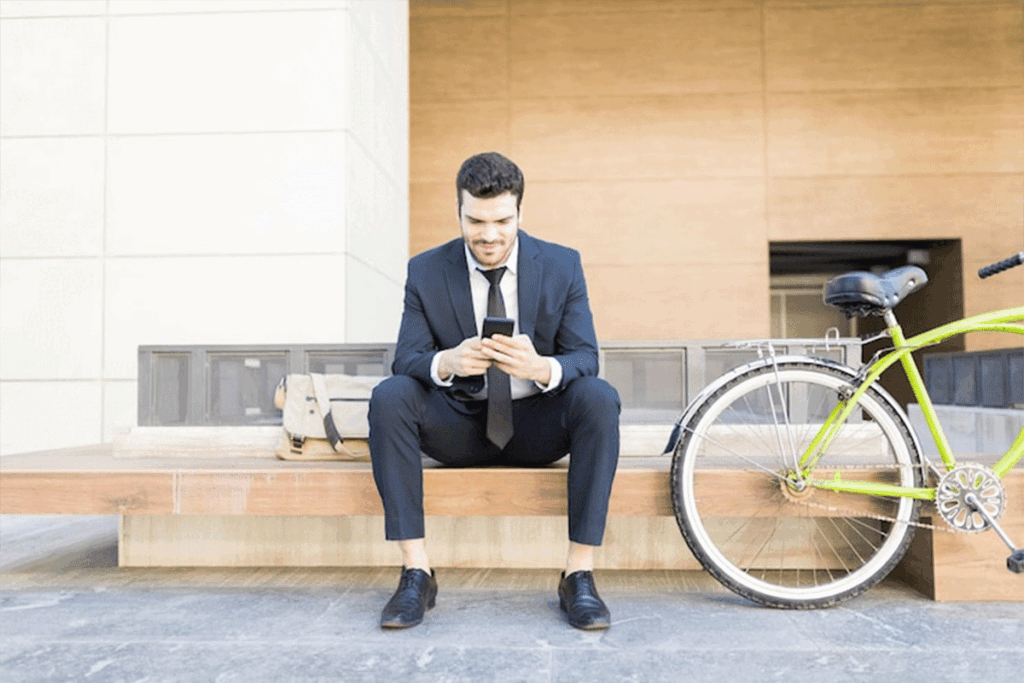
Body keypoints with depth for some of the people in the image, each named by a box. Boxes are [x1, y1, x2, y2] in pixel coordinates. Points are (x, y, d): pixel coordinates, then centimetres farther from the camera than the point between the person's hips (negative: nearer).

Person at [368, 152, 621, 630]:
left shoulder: (562, 266, -4)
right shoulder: (426, 271, -3)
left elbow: (585, 357, -9)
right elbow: (405, 359, -9)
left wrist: (542, 368, -34)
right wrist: (446, 363, -34)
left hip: (536, 426, 0)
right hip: (460, 425, 1)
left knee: (599, 399, -30)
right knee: (388, 397, -26)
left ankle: (579, 576, -23)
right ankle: (416, 573, -21)